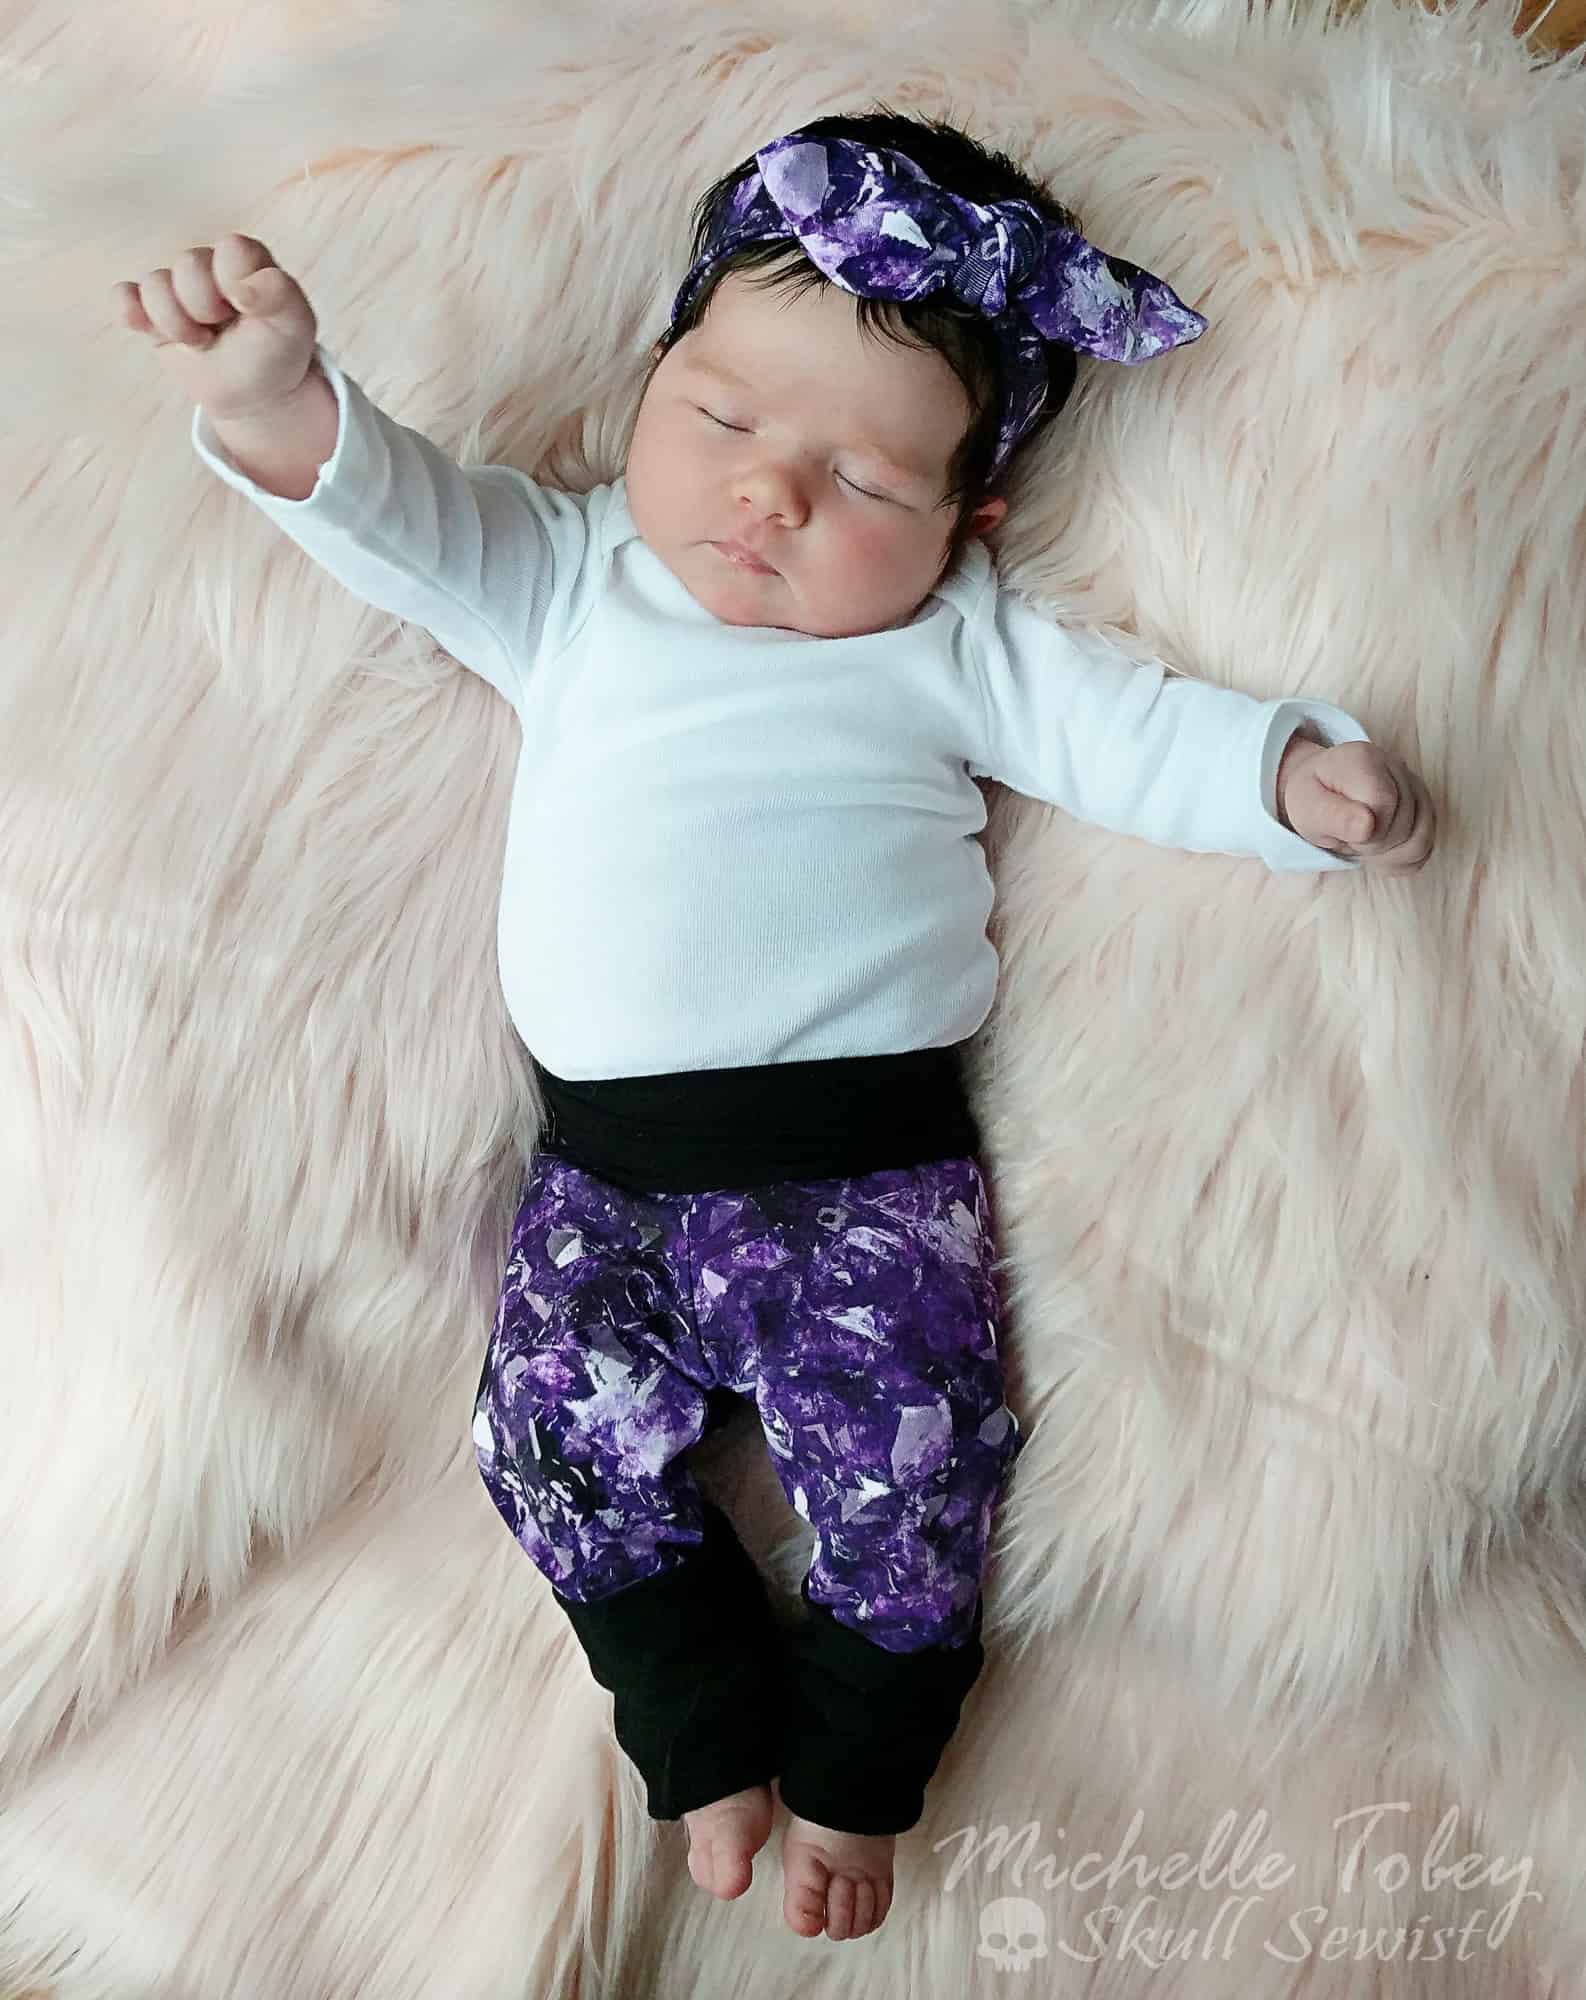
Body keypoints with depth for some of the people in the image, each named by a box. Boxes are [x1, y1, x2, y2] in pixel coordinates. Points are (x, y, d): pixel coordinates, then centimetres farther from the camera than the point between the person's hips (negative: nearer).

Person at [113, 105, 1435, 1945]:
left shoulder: (956, 647, 6)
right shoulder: (571, 581, 11)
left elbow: (1125, 733, 3)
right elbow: (405, 519, 0)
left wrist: (1293, 772, -14)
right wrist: (279, 402, -20)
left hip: (868, 1161, -2)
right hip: (604, 1159, 3)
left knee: (901, 1468, -6)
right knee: (563, 1433, -2)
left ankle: (853, 1769, 23)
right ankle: (708, 1738, 23)